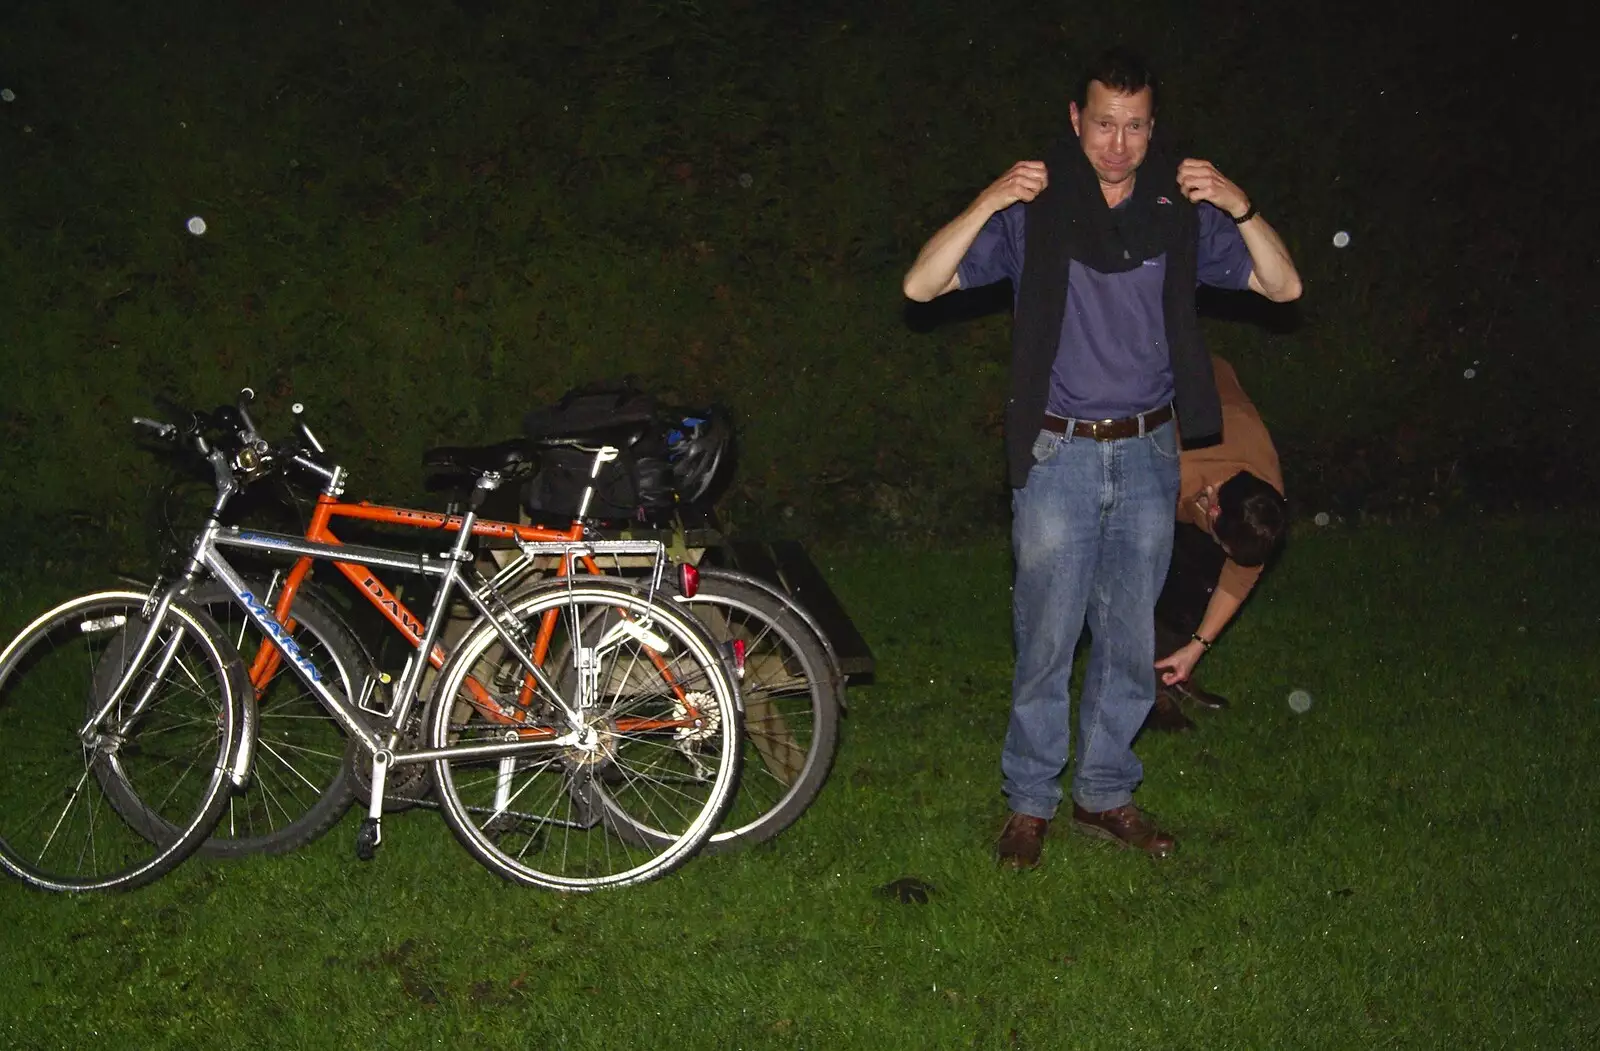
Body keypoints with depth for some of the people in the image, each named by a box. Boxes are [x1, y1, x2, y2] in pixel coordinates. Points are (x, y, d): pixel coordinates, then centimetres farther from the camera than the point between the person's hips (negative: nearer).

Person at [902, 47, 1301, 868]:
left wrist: (1239, 209, -17)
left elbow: (1283, 287, -1)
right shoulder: (1035, 211, -4)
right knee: (1046, 641, 2)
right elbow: (922, 285, -10)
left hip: (1148, 455, 3)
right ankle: (1029, 801, 17)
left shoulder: (1180, 212, 3)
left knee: (1130, 642, 11)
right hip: (1058, 455, -3)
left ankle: (1105, 794, 26)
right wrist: (986, 205, -24)